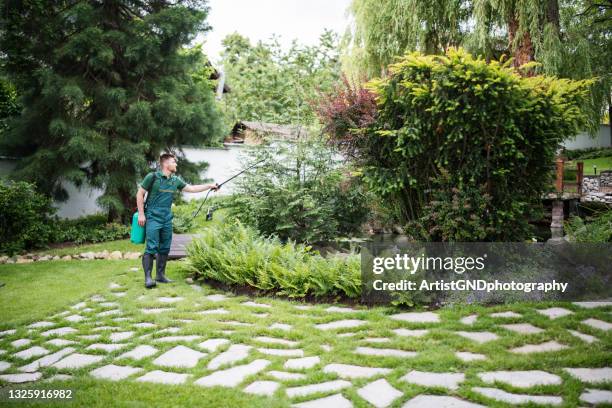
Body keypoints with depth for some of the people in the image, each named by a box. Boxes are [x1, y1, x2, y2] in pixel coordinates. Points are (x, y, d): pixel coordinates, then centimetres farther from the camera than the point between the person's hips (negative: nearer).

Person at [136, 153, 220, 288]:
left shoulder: (176, 180, 9)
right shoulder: (152, 177, -7)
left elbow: (191, 188, 17)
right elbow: (140, 194, -4)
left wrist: (210, 186, 15)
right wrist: (141, 214, -9)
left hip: (167, 218, 7)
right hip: (153, 217, -6)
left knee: (165, 248, 10)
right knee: (151, 247, -10)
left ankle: (160, 275, 20)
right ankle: (148, 277, -6)